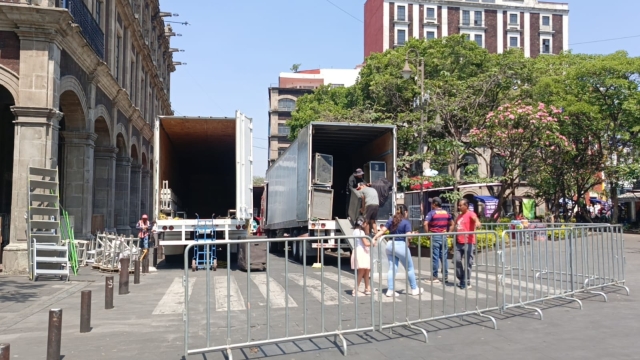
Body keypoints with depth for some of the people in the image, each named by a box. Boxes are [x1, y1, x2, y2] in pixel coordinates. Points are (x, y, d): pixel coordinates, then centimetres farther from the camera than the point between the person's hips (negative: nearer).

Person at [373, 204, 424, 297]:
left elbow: (382, 230, 1)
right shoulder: (406, 222, -6)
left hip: (390, 245, 6)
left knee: (392, 268, 9)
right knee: (409, 269, 10)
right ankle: (414, 289, 19)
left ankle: (390, 290, 6)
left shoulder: (391, 220, 10)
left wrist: (375, 238, -3)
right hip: (401, 246, -5)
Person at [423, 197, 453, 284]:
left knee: (435, 257, 0)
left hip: (435, 236, -5)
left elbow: (425, 224, -20)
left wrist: (427, 233, -9)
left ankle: (435, 277, 3)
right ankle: (445, 277, 14)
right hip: (444, 236, 5)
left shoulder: (432, 213, -8)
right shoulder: (446, 213, 9)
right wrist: (448, 232, 13)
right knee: (444, 257, 11)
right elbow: (452, 224, 15)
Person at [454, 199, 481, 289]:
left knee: (468, 263, -2)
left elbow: (475, 218, -30)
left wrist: (477, 222, -51)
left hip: (468, 243, -7)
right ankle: (461, 279, 18)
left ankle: (466, 282, 7)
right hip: (459, 242, 7)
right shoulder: (459, 216, 18)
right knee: (457, 260, 2)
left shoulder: (470, 214, -7)